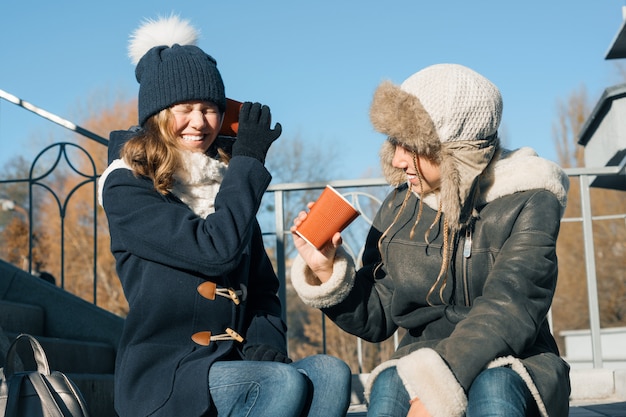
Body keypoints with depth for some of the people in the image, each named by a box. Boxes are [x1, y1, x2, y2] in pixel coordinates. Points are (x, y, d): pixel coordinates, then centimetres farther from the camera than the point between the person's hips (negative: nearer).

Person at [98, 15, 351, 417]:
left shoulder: (227, 184, 17)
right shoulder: (126, 186, -4)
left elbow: (263, 285, 17)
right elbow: (216, 250, -16)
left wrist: (266, 342, -4)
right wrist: (249, 161, -7)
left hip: (232, 364, 6)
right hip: (162, 373, -6)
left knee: (331, 372, -24)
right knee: (284, 383, -31)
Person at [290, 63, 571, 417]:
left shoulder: (528, 203, -8)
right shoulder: (399, 208, 4)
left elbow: (508, 311, -22)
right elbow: (376, 318, 9)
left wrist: (437, 387, -35)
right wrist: (326, 272, -10)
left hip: (513, 367, -2)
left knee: (492, 387, -36)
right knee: (389, 384, -31)